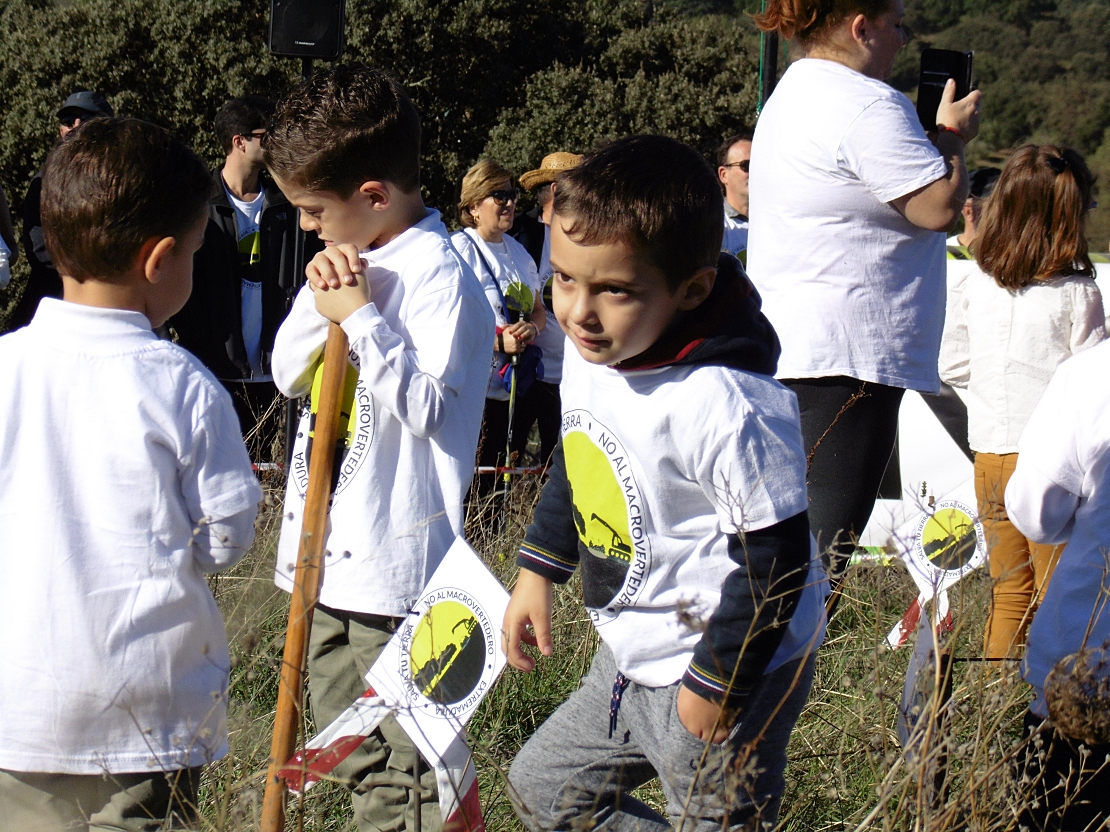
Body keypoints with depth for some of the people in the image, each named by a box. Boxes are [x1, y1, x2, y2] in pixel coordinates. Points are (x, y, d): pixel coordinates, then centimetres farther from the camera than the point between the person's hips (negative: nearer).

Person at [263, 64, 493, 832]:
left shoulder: (437, 275, -16)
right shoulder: (348, 259, 10)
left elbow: (430, 407, -22)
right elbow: (288, 374, 13)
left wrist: (360, 318, -21)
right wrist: (320, 302, -4)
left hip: (395, 561, -9)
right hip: (327, 552, 9)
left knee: (409, 767, -4)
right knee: (350, 755, 18)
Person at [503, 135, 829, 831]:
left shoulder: (724, 404, -31)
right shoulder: (590, 354, -5)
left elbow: (774, 559, -25)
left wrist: (718, 680, -19)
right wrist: (539, 569, 17)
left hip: (735, 671, -9)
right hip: (633, 657, 9)